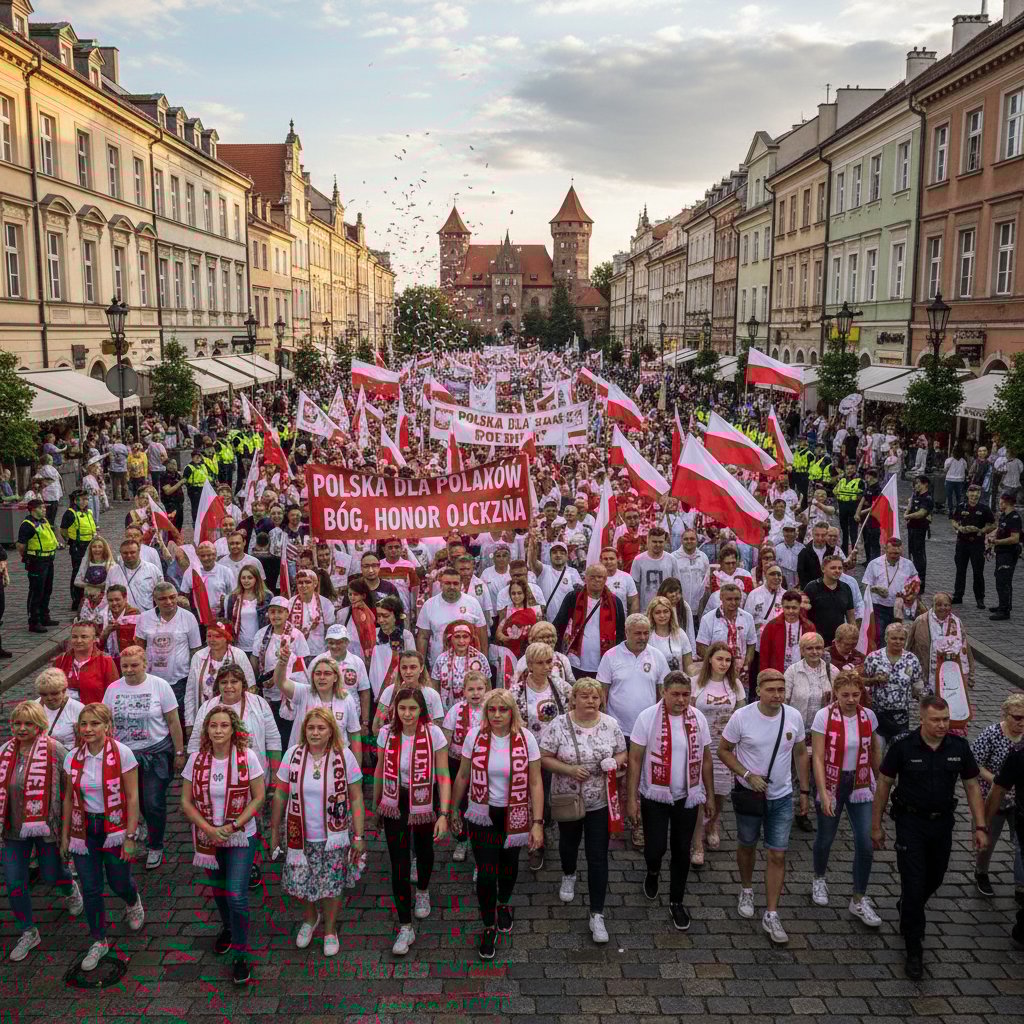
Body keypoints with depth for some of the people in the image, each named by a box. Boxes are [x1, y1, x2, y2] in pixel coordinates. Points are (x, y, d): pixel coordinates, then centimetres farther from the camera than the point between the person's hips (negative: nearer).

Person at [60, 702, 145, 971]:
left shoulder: (122, 754, -16)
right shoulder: (73, 757, -5)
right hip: (84, 829, 3)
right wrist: (64, 835, 8)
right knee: (90, 889, 7)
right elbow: (69, 798, 6)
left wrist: (130, 837, -13)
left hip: (115, 827, -3)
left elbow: (132, 797, -12)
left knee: (119, 883, 10)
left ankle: (133, 903, 46)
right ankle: (99, 941, 26)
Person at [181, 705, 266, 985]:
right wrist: (209, 829, -15)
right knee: (218, 889, 22)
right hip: (207, 837, 3)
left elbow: (259, 797, -10)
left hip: (241, 837, -3)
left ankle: (241, 956, 6)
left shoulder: (247, 757, -15)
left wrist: (232, 827, -17)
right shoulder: (196, 760, -9)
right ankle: (228, 928, 51)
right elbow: (186, 801, -4)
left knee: (236, 895, -12)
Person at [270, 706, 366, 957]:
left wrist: (358, 836, -6)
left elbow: (356, 798, -5)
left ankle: (330, 929, 35)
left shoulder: (344, 756, -11)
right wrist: (274, 831, 5)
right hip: (299, 835, 1)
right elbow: (280, 795, 2)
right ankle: (310, 917, 42)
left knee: (331, 885, 8)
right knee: (299, 882, 8)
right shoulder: (293, 754, -7)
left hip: (333, 836, -1)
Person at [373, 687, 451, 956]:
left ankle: (423, 891, 56)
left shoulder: (433, 734, -20)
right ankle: (406, 927, 11)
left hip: (425, 803, -1)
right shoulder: (386, 733, -11)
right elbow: (380, 770, 4)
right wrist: (375, 804, 12)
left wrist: (444, 814, -22)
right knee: (399, 865, -2)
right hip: (394, 805, 1)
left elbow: (443, 776, -17)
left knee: (424, 850, 24)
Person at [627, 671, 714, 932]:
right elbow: (635, 759, -9)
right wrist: (632, 798, -10)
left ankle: (676, 902, 30)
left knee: (682, 852, 11)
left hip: (688, 797, 2)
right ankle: (653, 872, 38)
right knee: (655, 848, 1)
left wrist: (710, 795, 8)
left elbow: (706, 759, 6)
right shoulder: (647, 717, -13)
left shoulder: (698, 719, -4)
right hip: (655, 796, -2)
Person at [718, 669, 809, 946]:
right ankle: (746, 890, 45)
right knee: (747, 846, 19)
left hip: (782, 797, 1)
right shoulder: (742, 717, -18)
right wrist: (748, 775, -20)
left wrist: (804, 791, 6)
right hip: (749, 794, -1)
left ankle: (771, 915, 11)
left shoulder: (794, 717, -10)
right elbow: (724, 750, -8)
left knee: (777, 856, 1)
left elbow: (800, 754, 4)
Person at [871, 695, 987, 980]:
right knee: (913, 886, -5)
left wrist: (980, 827, -1)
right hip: (911, 823, -3)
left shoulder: (959, 747, -7)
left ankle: (907, 912, 49)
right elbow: (884, 784, -5)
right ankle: (914, 951, 8)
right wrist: (876, 826, -2)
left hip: (942, 823, 4)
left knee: (933, 881, 19)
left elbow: (972, 787, 4)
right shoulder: (903, 746, -15)